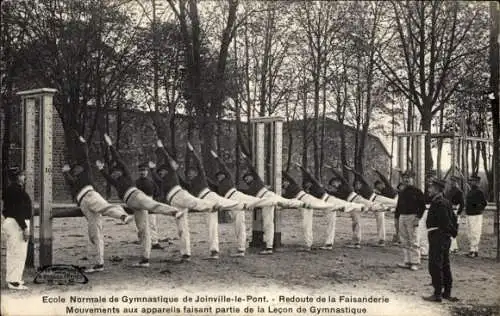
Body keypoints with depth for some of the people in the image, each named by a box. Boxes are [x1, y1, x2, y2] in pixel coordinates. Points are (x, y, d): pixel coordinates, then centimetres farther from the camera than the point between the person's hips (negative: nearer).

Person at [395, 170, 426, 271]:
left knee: (413, 241, -6)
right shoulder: (402, 192, 16)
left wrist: (418, 217, -13)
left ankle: (415, 263, -3)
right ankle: (407, 261, 14)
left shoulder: (417, 191, -2)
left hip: (412, 217, -6)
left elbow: (422, 206, -5)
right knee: (404, 242, 8)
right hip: (402, 217, 7)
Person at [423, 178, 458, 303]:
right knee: (445, 265, 16)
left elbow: (445, 222, -23)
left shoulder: (439, 203, -18)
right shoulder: (445, 202, 14)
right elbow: (450, 221, 17)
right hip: (445, 238, 11)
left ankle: (437, 294, -1)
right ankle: (447, 293, 23)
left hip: (437, 237, -11)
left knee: (435, 266, -5)